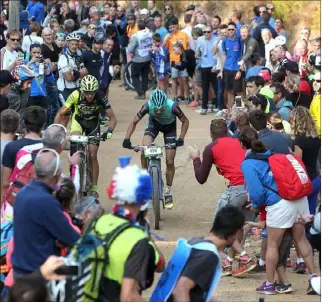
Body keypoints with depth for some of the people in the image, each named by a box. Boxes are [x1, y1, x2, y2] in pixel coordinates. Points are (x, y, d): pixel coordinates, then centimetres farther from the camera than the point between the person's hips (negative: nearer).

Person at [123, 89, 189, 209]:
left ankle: (168, 192, 14)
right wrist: (127, 139, -33)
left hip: (169, 126, -1)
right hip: (154, 123, 1)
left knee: (170, 162, -3)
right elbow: (134, 122, -21)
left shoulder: (172, 106, -38)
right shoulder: (147, 106, -34)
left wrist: (181, 138, -31)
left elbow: (185, 121, -20)